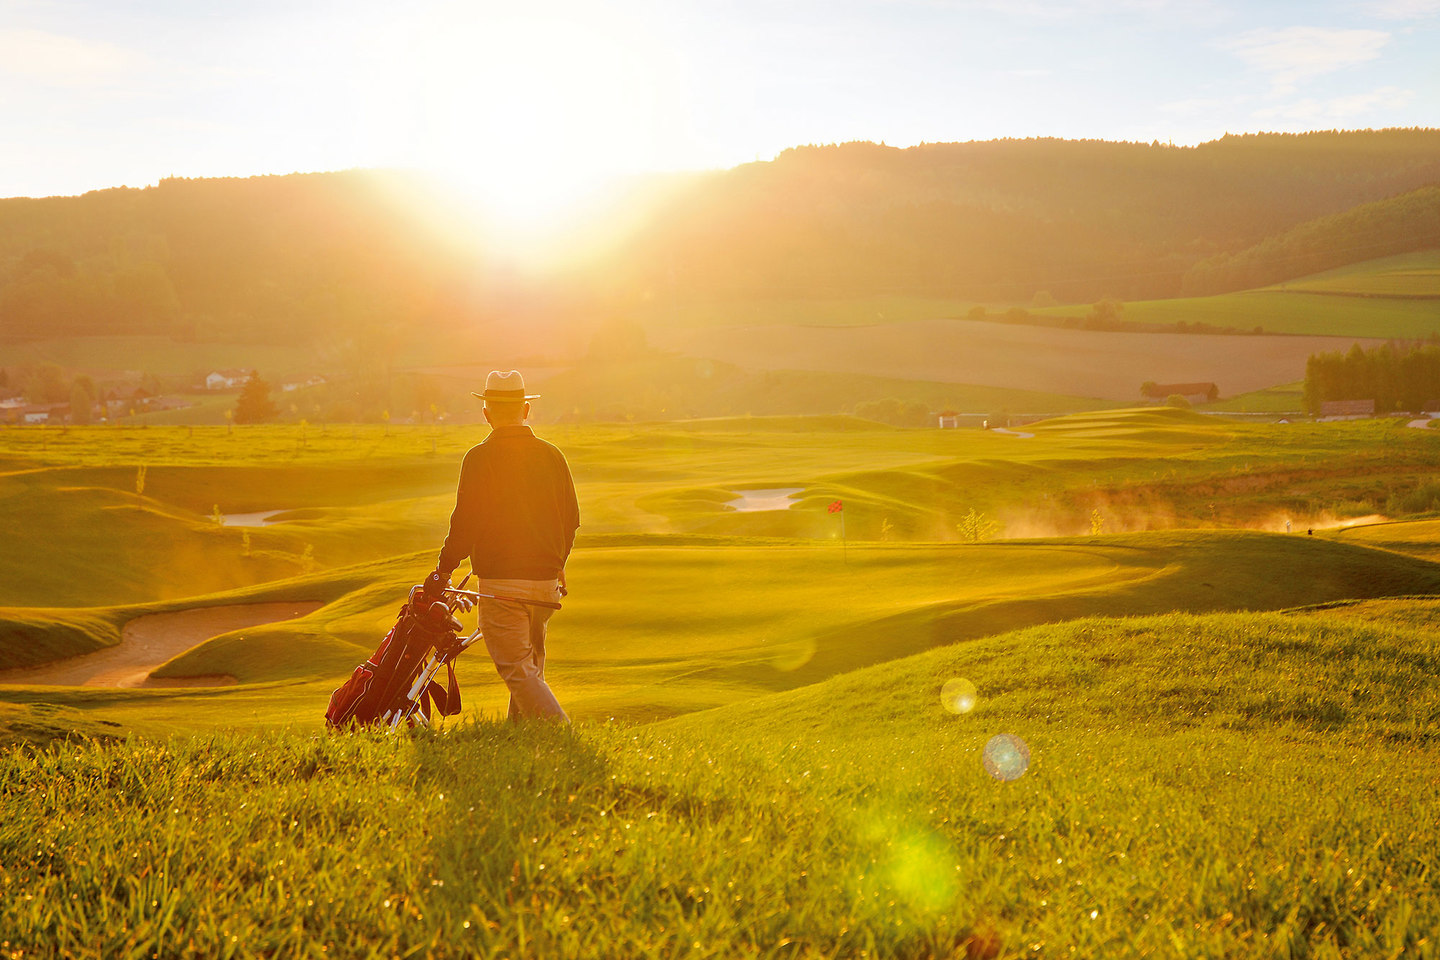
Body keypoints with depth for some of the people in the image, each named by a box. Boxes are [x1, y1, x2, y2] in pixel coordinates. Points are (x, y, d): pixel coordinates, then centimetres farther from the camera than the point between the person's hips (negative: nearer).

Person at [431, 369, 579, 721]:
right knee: (531, 662, 21)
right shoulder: (552, 455, 5)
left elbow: (465, 523, -12)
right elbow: (571, 518, 12)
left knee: (517, 669, -3)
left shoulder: (480, 458, -9)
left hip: (500, 581, -5)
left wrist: (444, 569, 2)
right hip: (546, 580, 5)